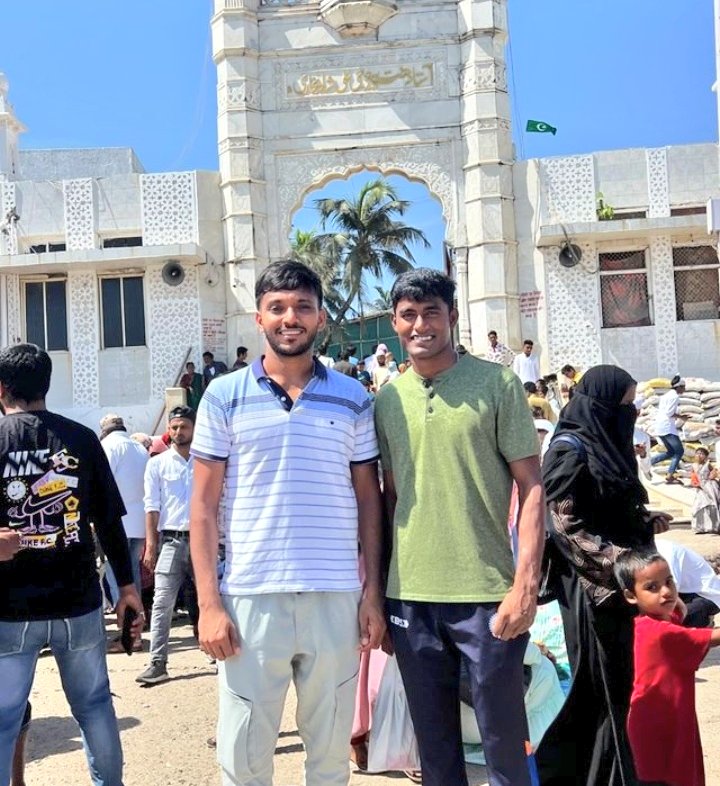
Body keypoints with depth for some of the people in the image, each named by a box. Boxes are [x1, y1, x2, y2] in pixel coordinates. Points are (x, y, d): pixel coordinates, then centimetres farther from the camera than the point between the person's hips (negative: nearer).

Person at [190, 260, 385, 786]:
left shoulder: (353, 400, 5)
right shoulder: (225, 397, 0)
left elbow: (369, 502, 8)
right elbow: (204, 506, 0)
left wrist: (373, 593, 2)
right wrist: (209, 603, -6)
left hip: (336, 599, 1)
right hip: (251, 598, -1)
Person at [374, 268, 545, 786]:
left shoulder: (496, 384, -4)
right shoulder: (387, 400, 7)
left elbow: (531, 486, -6)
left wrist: (526, 585, -14)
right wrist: (379, 588, 11)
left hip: (486, 594, -3)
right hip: (410, 597, 4)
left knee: (506, 742, 8)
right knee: (434, 744, 16)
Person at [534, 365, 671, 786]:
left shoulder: (605, 446, 12)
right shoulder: (570, 451, -14)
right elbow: (564, 524, -18)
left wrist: (648, 521, 4)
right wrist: (617, 560, -21)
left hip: (615, 585, 9)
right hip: (590, 587, -9)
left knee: (616, 684, 15)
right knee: (599, 685, 2)